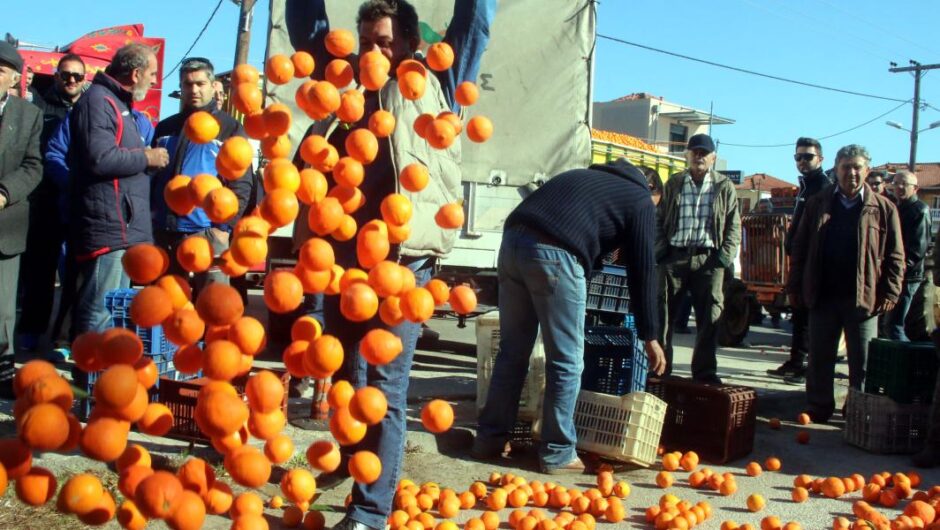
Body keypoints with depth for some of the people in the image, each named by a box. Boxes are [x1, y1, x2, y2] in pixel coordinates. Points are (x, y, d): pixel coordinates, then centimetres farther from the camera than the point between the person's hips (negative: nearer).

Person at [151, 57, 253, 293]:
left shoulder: (230, 128, 5)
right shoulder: (165, 128, 16)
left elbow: (241, 184, -2)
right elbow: (151, 176, 19)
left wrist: (225, 226, -11)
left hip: (207, 232, -4)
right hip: (164, 231, 4)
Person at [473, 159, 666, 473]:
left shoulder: (587, 176, 35)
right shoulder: (640, 200, 17)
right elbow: (642, 270, 13)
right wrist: (649, 335, 18)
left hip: (513, 239, 7)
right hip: (553, 253, -7)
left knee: (512, 351, 16)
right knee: (566, 361, 5)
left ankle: (490, 439, 22)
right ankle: (557, 454, 11)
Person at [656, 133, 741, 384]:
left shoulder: (724, 187, 7)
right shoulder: (673, 184, 11)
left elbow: (733, 225, 7)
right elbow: (659, 219, 12)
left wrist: (726, 256, -5)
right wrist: (660, 250, -1)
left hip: (709, 259, -1)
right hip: (674, 256, 1)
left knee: (709, 316, 1)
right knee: (663, 312, 1)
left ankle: (705, 370, 11)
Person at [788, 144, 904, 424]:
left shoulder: (883, 208, 3)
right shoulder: (817, 204, 7)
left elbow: (895, 256, 3)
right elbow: (800, 249, 8)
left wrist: (890, 292, -5)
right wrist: (795, 287, 3)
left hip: (864, 297, -1)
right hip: (823, 295, 2)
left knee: (862, 362, 5)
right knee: (819, 359, 9)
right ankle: (818, 408, 20)